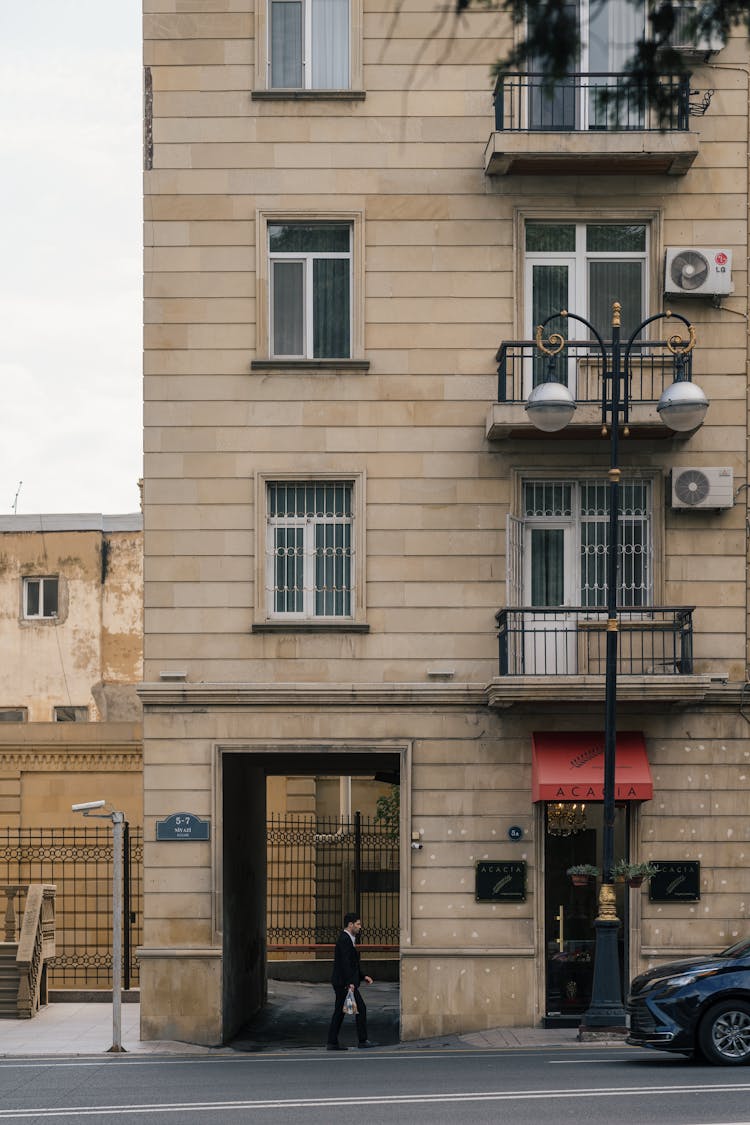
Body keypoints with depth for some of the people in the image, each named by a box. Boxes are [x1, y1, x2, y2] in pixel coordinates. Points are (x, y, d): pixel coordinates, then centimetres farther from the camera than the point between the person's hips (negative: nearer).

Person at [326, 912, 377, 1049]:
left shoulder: (347, 939, 18)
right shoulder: (344, 940, -14)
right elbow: (345, 963, -22)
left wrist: (363, 977, 20)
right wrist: (350, 983, -25)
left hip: (341, 983, 10)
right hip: (344, 982, -10)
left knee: (339, 1011, 9)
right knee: (361, 1008, -4)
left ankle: (332, 1043, 8)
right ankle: (362, 1040, 0)